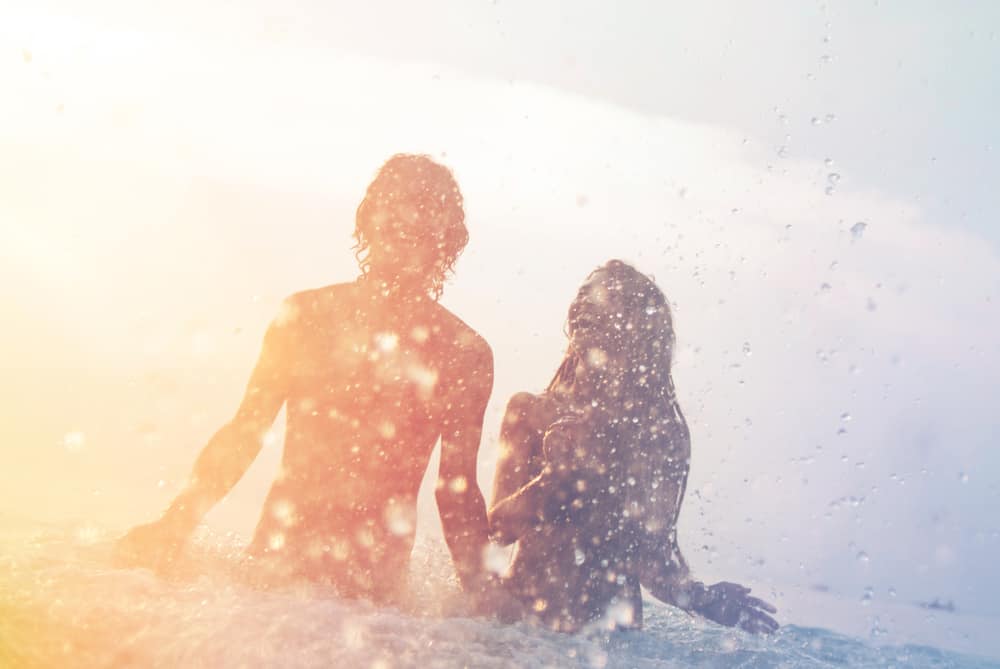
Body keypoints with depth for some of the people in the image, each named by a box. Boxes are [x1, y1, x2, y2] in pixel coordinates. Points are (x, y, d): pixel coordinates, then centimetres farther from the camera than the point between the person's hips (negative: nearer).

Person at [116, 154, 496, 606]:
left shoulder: (465, 355, 3)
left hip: (374, 585, -1)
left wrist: (483, 593, 0)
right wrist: (173, 528, 0)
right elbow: (244, 435, 9)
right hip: (279, 558, 1)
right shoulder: (307, 315, 5)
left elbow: (458, 491, 8)